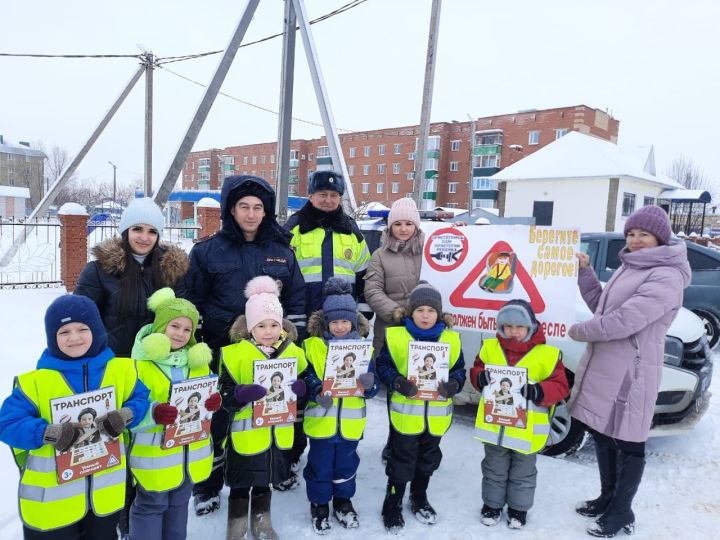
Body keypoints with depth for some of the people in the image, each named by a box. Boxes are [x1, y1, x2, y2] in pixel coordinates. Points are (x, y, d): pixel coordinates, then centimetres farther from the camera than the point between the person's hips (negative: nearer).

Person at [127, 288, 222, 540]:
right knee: (151, 507, 11)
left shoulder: (199, 361, 2)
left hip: (191, 452, 5)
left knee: (179, 505, 23)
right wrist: (153, 414, -36)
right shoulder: (141, 364, -17)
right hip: (154, 456, -5)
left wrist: (213, 403, -10)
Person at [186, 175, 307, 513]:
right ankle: (207, 486, 31)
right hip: (221, 350, -1)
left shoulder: (281, 252, 4)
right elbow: (193, 301, 2)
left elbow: (297, 301, 7)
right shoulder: (208, 251, -2)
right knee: (216, 419, 9)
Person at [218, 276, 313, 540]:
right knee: (241, 485, 13)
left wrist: (301, 387, -17)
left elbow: (306, 380, 6)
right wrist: (242, 394, -34)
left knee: (266, 480, 24)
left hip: (278, 433, 4)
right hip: (246, 434, -4)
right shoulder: (235, 353, -15)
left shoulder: (293, 351, -3)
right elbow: (225, 394, -13)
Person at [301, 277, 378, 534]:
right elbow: (305, 380, -10)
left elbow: (371, 390, -2)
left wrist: (369, 384, -24)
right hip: (321, 421, -2)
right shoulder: (312, 346, -8)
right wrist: (317, 392, -29)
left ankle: (343, 501, 42)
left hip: (350, 422, 2)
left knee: (346, 465, 19)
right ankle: (319, 505, 35)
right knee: (320, 466, 13)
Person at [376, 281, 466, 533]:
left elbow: (459, 370, 3)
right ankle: (393, 506, 30)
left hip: (436, 414, 3)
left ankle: (419, 499, 45)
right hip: (406, 413, -3)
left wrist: (453, 385, -16)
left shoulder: (451, 339, -3)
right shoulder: (396, 336, -10)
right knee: (402, 462, 9)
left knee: (428, 461, 22)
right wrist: (397, 382, -22)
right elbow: (383, 366, -6)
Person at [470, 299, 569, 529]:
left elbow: (560, 387, -12)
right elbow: (475, 373, 4)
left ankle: (518, 508, 42)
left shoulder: (547, 354, -11)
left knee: (522, 473, 20)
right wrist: (484, 377, -19)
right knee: (494, 470, 21)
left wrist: (534, 391, -29)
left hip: (527, 429, -2)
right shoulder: (490, 347, -3)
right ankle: (492, 504, 41)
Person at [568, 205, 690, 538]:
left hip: (629, 376, -9)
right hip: (603, 370, 9)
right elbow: (601, 306, 18)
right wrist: (584, 271, 6)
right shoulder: (628, 268, 13)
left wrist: (577, 331, -10)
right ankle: (606, 499, 39)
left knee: (628, 445, 8)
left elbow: (622, 321, -26)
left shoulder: (665, 278, -18)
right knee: (602, 436, 20)